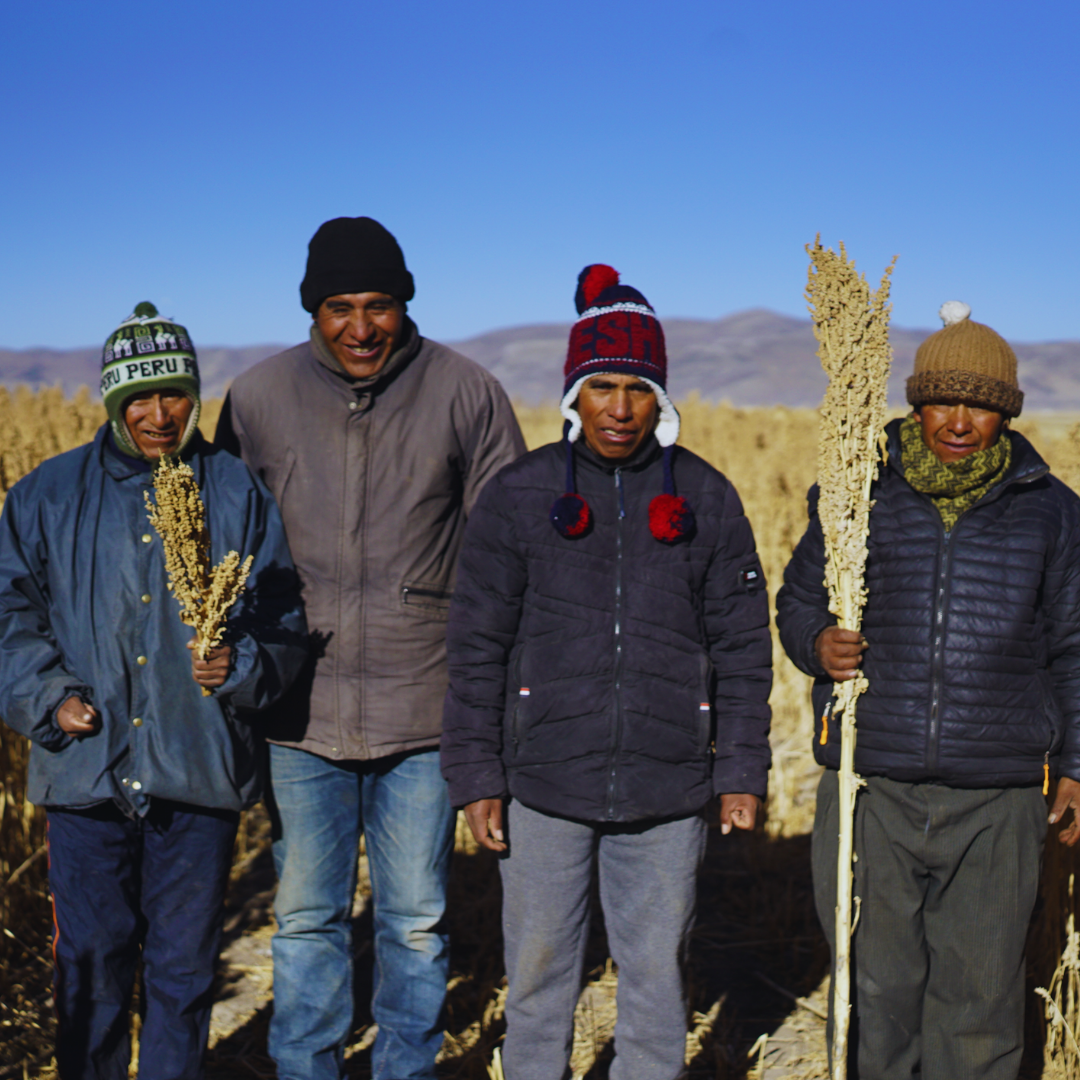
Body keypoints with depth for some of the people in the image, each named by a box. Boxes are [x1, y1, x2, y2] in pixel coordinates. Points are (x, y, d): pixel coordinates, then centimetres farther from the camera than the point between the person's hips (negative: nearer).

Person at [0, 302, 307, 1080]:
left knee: (185, 966, 8)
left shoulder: (239, 495, 4)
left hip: (200, 774, 0)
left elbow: (283, 621, 5)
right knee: (90, 961, 9)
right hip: (85, 770, 1)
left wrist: (242, 665, -14)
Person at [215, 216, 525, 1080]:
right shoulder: (259, 399, 1)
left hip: (425, 715, -1)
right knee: (307, 919, 11)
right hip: (302, 715, 1)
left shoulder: (466, 394, -2)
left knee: (416, 921, 10)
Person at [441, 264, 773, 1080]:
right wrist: (476, 775, -2)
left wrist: (742, 770, 1)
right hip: (546, 786, 0)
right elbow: (478, 646, 1)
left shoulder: (706, 498, 1)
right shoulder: (519, 495, -2)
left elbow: (742, 645, 5)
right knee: (540, 972, 10)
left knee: (656, 973, 12)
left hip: (668, 789, 1)